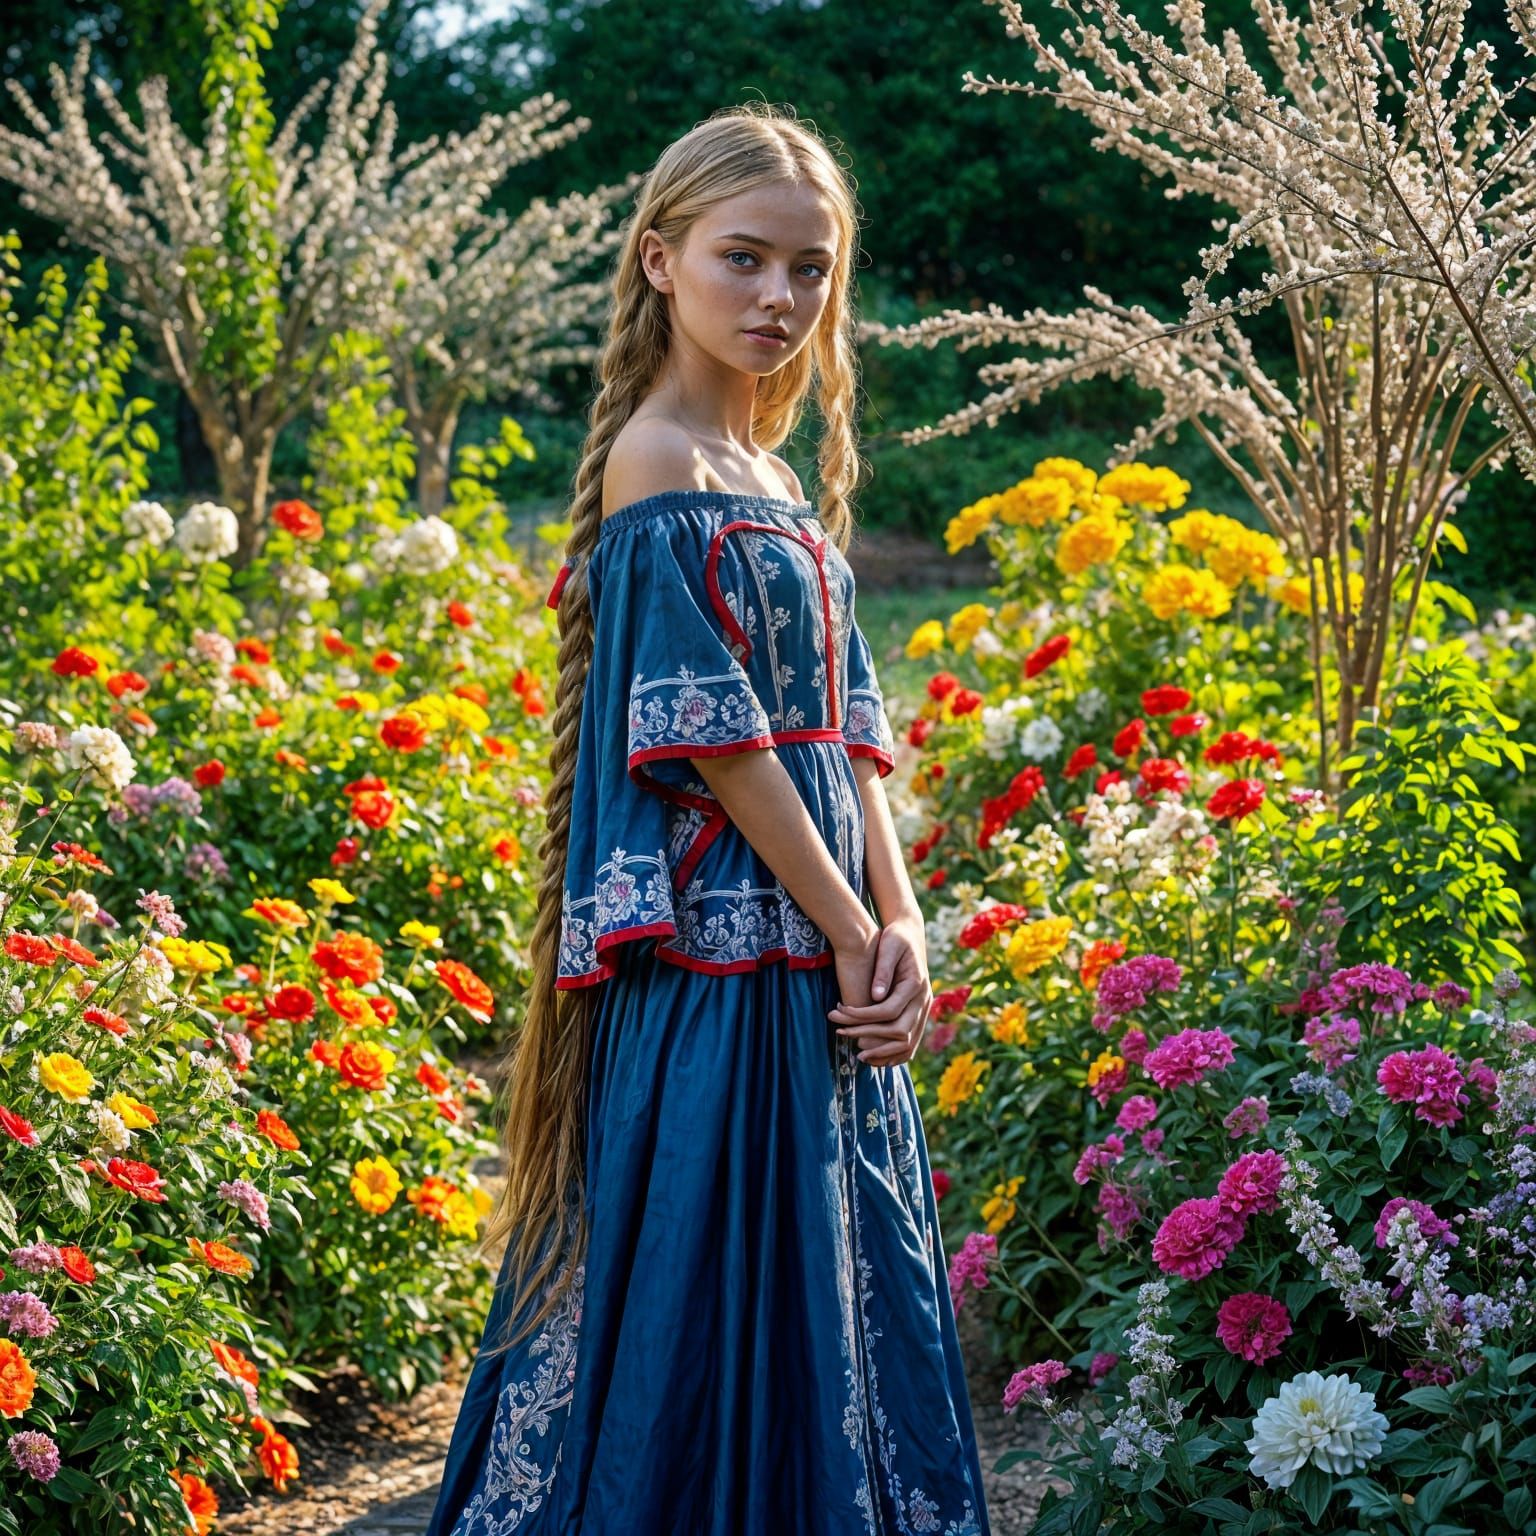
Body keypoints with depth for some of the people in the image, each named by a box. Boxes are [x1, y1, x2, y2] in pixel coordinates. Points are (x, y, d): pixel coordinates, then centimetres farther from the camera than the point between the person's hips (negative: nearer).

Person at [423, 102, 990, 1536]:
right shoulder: (660, 471, -11)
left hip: (819, 973, 9)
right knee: (711, 1312, -3)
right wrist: (853, 936, -13)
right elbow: (713, 741, -16)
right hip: (723, 973, -9)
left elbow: (847, 731, 12)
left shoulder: (772, 478, 15)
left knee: (834, 1302, 13)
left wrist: (900, 924, -1)